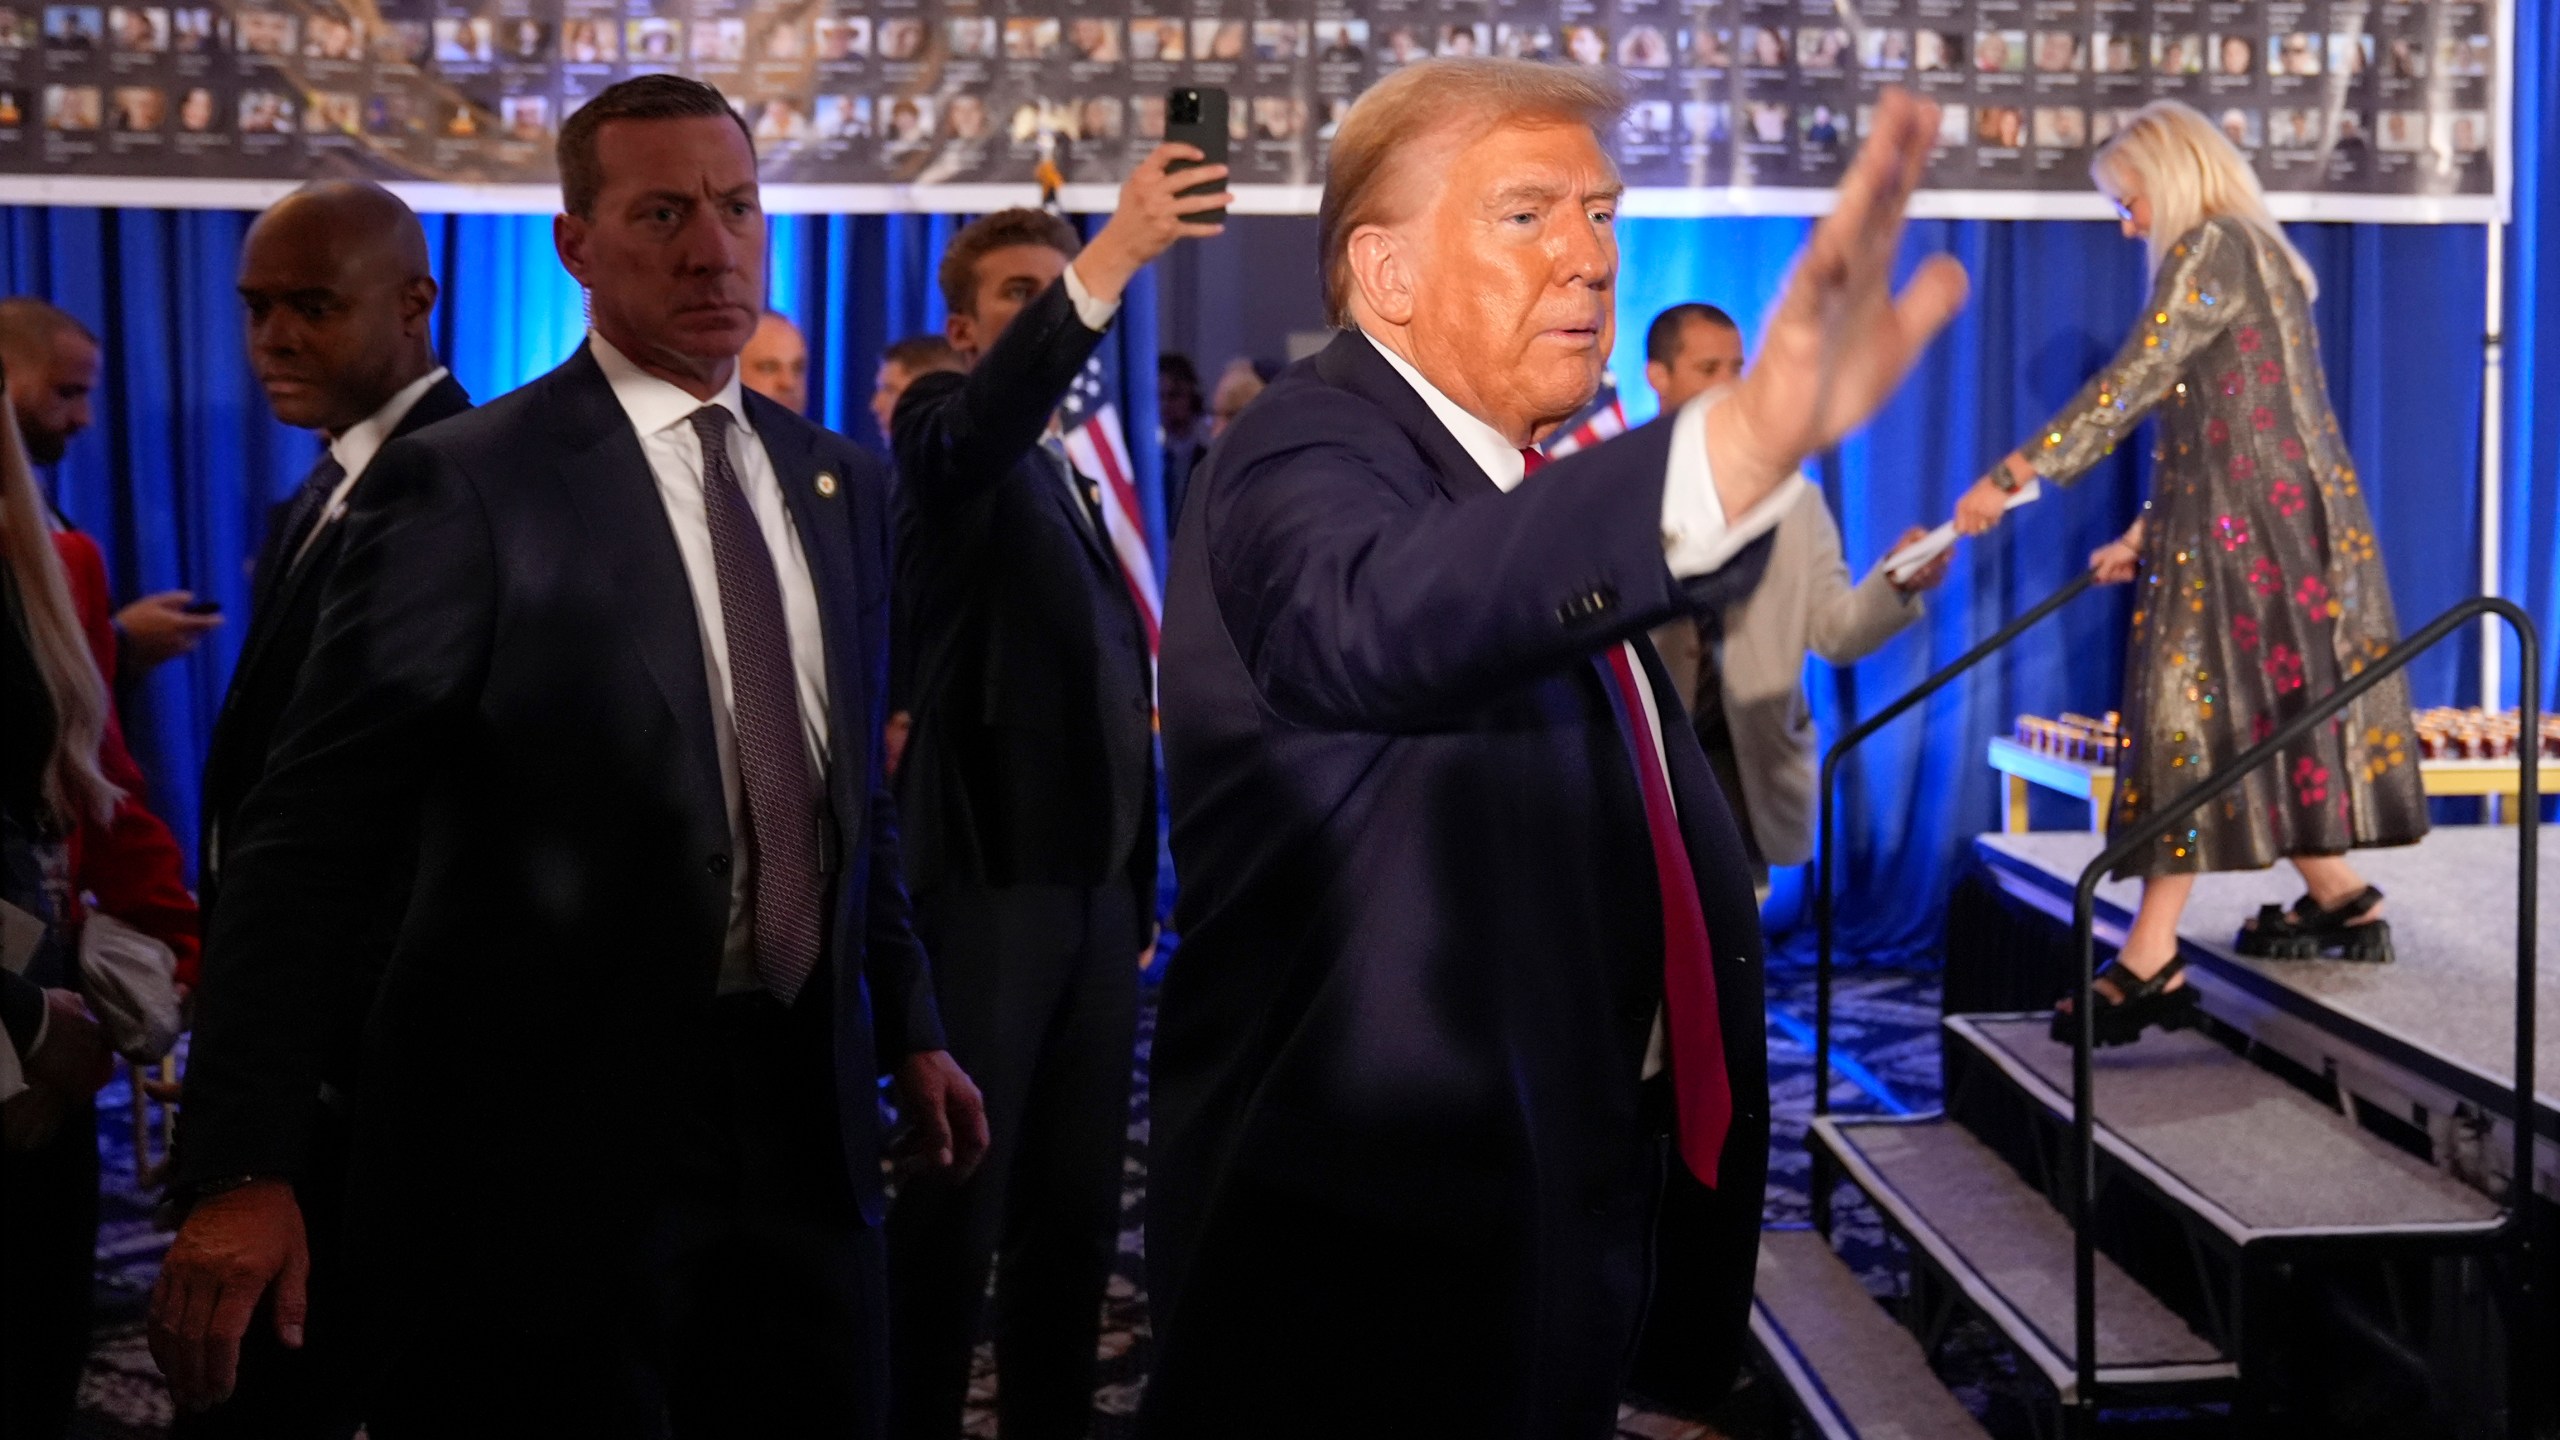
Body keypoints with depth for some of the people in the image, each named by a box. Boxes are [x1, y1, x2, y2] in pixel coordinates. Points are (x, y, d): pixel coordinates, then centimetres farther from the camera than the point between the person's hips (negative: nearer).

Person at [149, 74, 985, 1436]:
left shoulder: (840, 483, 10)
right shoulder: (461, 484, -10)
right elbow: (308, 831, -15)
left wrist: (910, 1028, 15)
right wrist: (243, 1171, -22)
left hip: (803, 1117, 6)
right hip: (552, 1137, -6)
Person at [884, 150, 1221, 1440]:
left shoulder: (1087, 476, 18)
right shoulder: (946, 431, -3)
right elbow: (994, 413, -29)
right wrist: (1116, 253, -43)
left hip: (1097, 880, 7)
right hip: (988, 871, -7)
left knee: (1076, 1206, 12)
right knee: (954, 1204, -4)